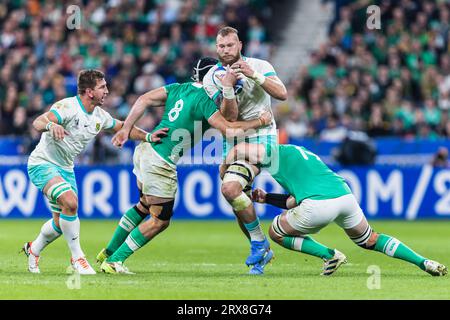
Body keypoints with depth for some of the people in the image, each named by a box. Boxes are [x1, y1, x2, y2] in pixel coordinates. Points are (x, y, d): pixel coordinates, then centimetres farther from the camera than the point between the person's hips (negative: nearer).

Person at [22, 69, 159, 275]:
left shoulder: (100, 116, 3)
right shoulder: (68, 107, -22)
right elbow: (38, 123, -34)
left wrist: (148, 136, -1)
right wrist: (51, 125, -57)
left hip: (65, 168, 8)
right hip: (43, 164, -8)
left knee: (61, 222, 10)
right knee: (70, 202, -29)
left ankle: (33, 250, 38)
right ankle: (77, 258, -18)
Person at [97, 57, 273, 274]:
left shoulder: (179, 89, 11)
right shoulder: (204, 100, -12)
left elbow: (144, 100, 8)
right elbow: (228, 129, -18)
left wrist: (126, 129, 9)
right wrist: (259, 122, -7)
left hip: (144, 150, 9)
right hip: (160, 163, -9)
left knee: (143, 206, 27)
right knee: (160, 220, 3)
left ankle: (108, 253, 33)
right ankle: (114, 261, 6)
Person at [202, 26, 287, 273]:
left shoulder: (260, 66, -4)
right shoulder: (212, 78, -2)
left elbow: (282, 94, -18)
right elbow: (230, 117, -10)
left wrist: (254, 75, -25)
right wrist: (228, 86, -24)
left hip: (260, 139, -5)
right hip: (232, 142, 5)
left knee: (230, 188, -25)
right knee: (238, 205, 5)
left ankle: (259, 242, -10)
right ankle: (261, 252, 24)